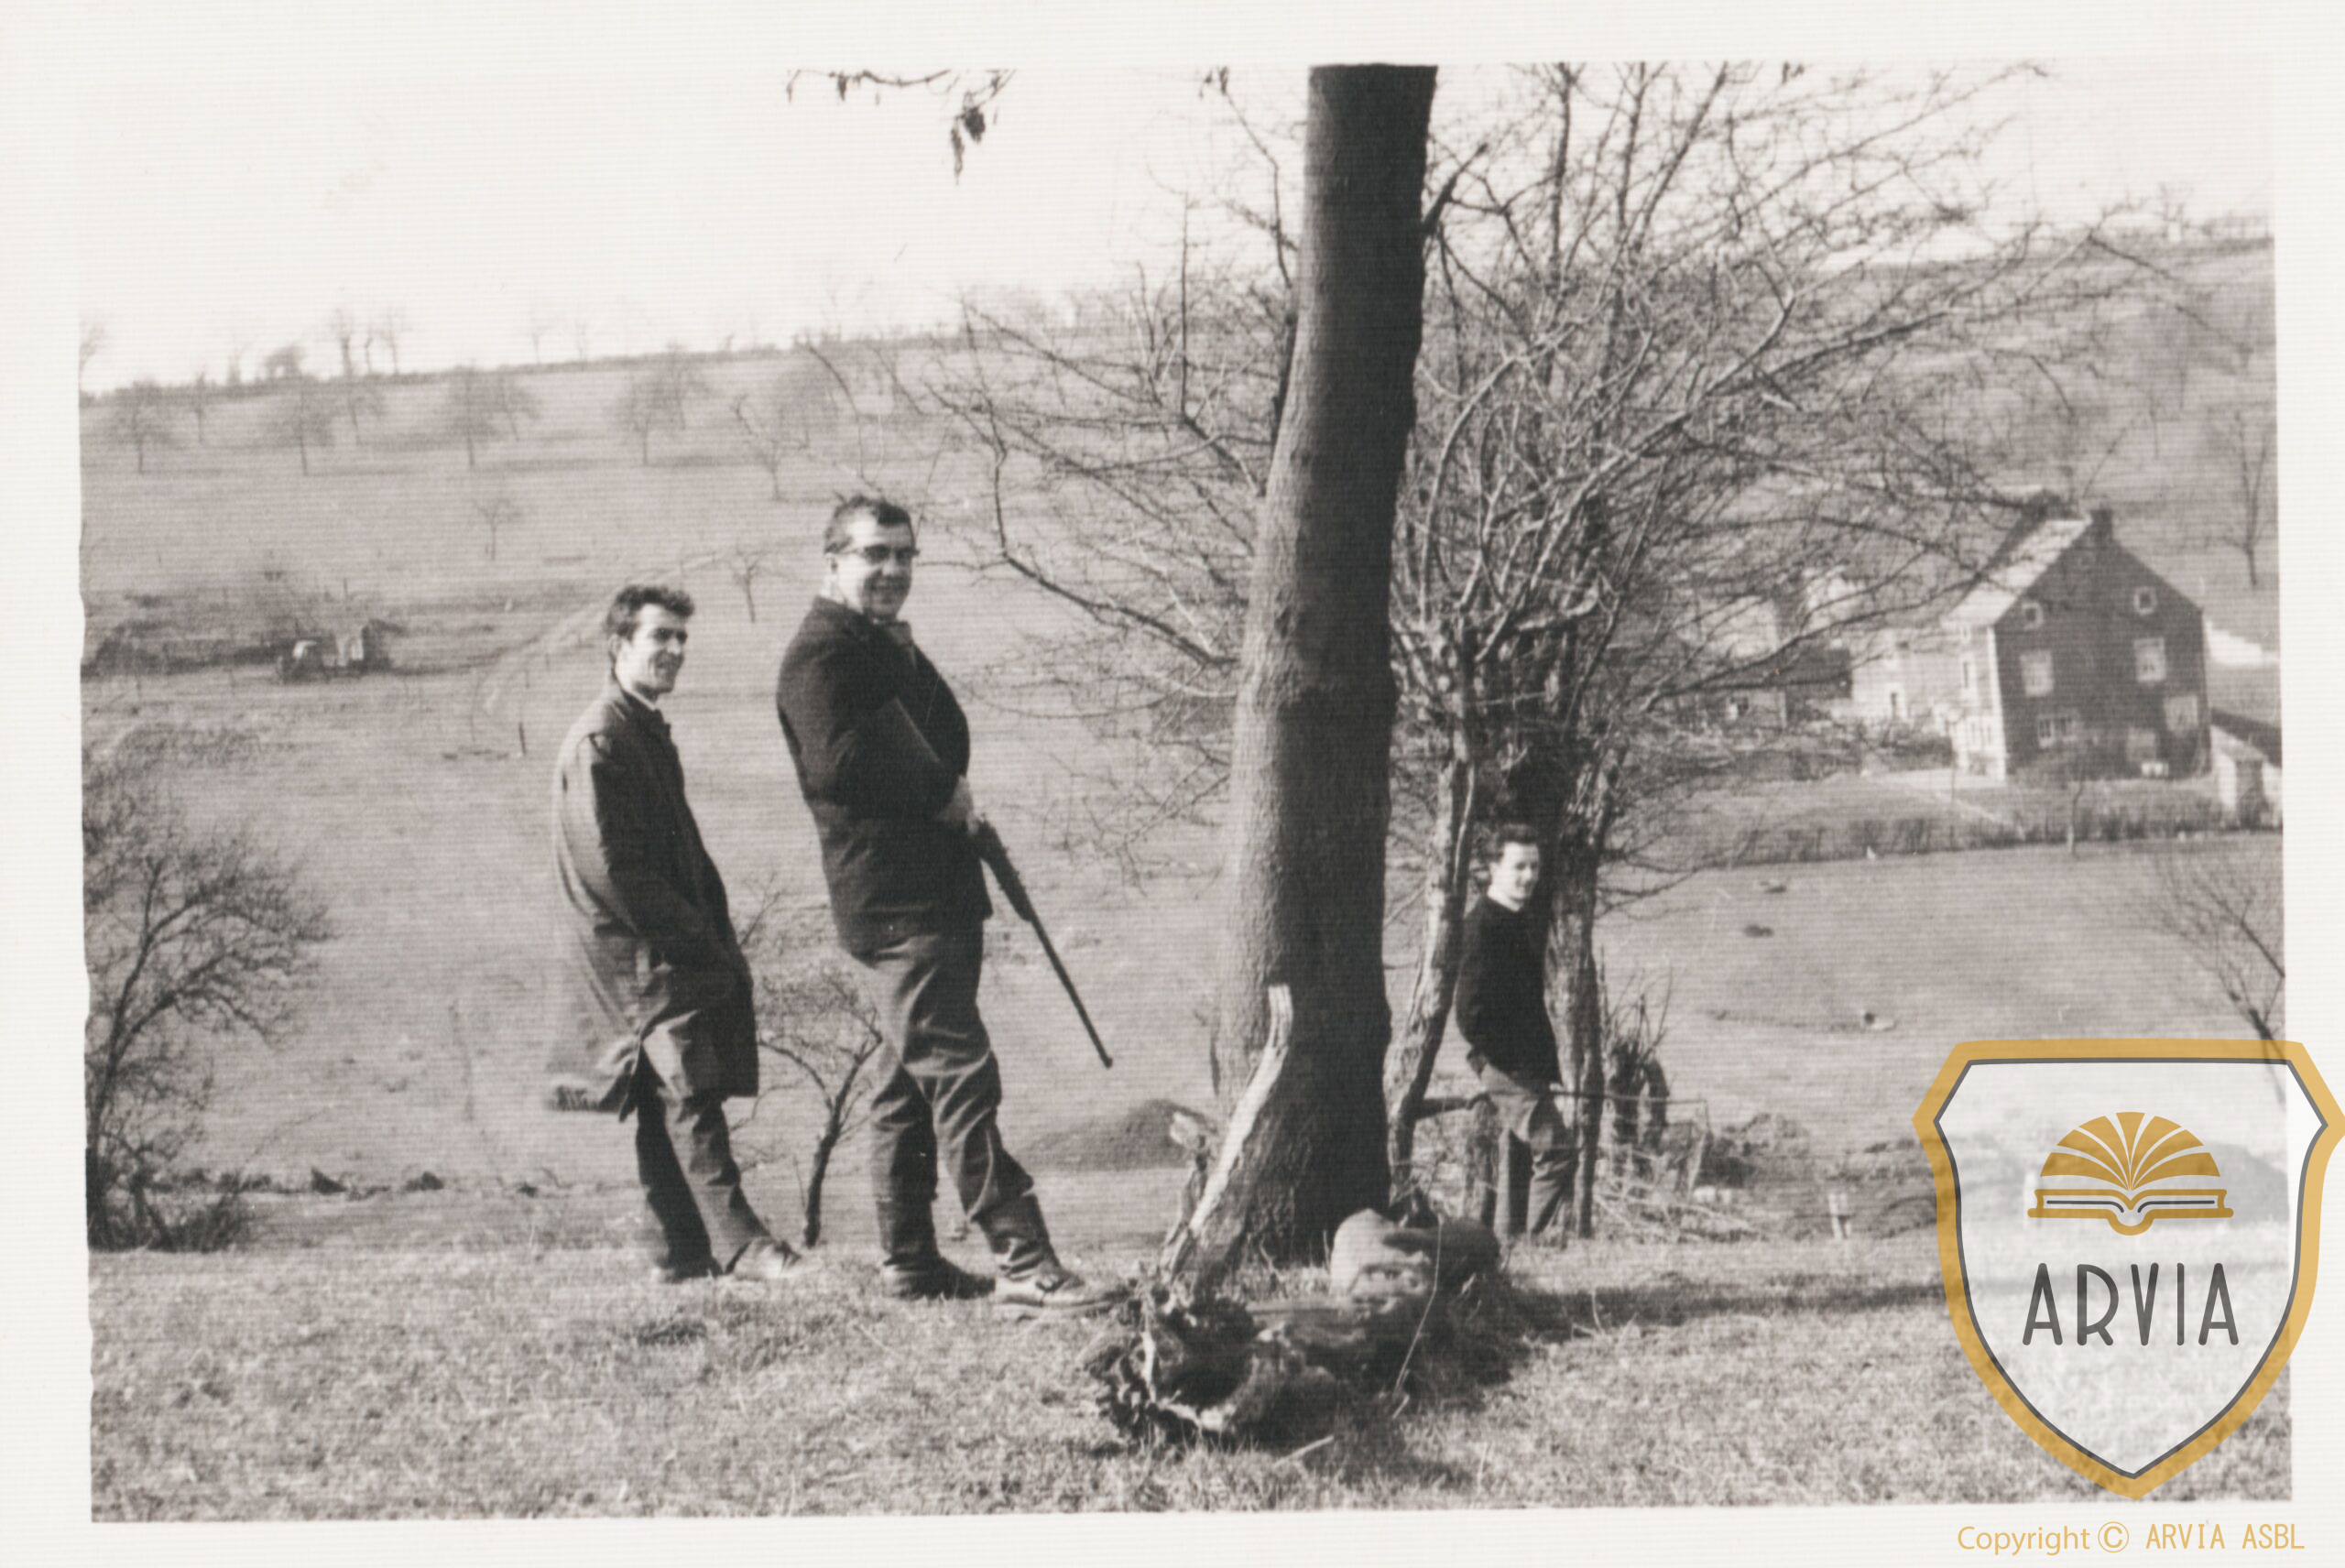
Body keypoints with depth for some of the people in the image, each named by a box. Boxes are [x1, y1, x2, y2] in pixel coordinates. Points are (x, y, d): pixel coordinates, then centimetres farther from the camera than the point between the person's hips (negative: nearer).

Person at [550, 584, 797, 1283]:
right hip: (633, 959, -10)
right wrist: (698, 939, -14)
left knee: (668, 1106, 10)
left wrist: (716, 934, 13)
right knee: (687, 1092, -15)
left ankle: (684, 1250, 12)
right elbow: (612, 871, -18)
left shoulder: (650, 733, 19)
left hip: (672, 954, 10)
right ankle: (739, 1245, -20)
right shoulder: (598, 742, -13)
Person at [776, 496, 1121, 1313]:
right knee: (960, 1074, -15)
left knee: (912, 1082, 14)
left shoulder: (890, 648, 23)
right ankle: (1022, 1262, -19)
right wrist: (942, 795, -13)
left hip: (936, 893, 11)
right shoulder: (821, 653, -10)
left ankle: (908, 1261, 20)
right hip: (892, 900, -11)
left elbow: (943, 747, 27)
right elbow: (840, 757, -24)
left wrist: (954, 804, 6)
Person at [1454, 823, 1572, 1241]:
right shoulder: (1481, 925, -14)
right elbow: (1472, 1011, -18)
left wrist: (1545, 1060, 14)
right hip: (1503, 1063, -10)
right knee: (1554, 1148, -14)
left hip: (1526, 1062, 10)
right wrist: (1507, 1059, -16)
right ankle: (1541, 1237, -13)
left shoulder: (1523, 923, 16)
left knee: (1519, 1153, 12)